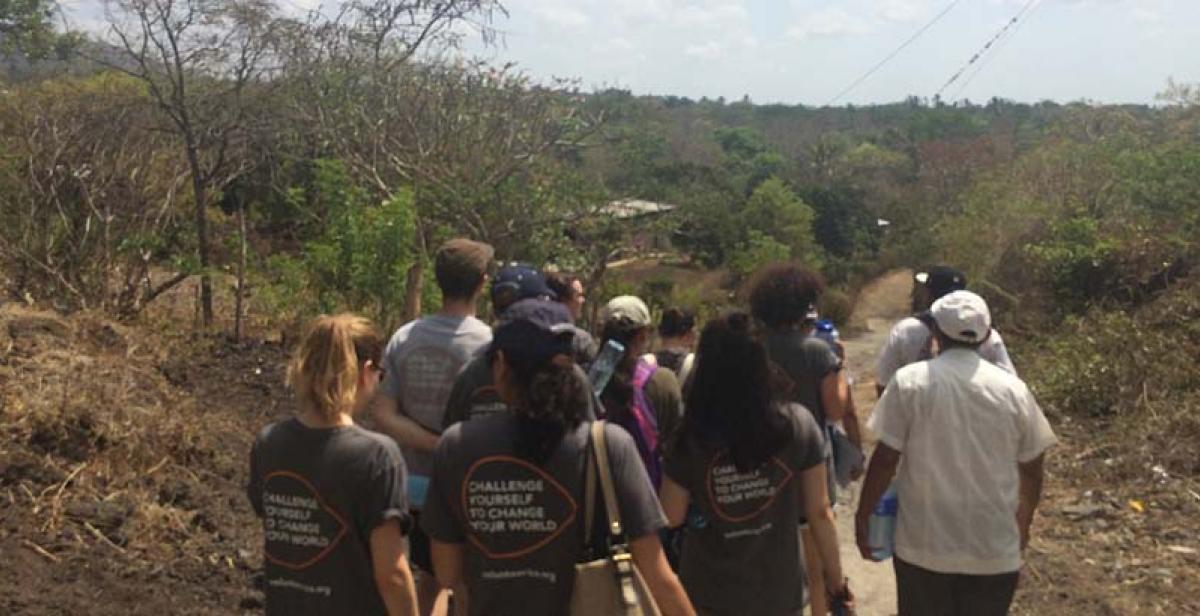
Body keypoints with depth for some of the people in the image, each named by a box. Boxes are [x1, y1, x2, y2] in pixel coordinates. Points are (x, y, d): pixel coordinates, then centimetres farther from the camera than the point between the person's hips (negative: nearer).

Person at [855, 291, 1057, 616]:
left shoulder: (910, 381, -9)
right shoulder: (1013, 389, -1)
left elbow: (885, 459, -9)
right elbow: (1031, 469, 8)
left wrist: (862, 516, 4)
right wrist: (1023, 523, 25)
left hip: (923, 545, -1)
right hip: (995, 549, 2)